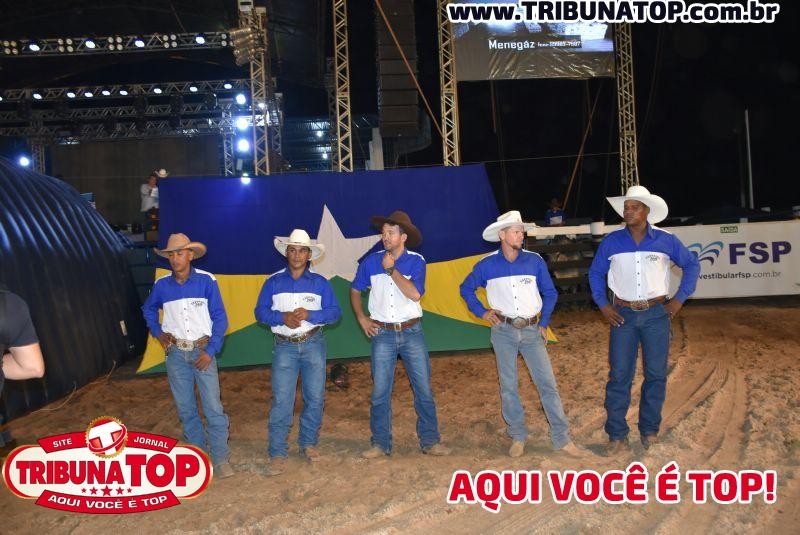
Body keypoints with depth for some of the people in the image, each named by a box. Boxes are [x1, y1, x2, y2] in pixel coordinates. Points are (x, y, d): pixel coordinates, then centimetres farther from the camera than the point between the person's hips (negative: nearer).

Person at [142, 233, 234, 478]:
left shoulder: (206, 281, -8)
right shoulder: (161, 284, 2)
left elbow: (220, 318, -6)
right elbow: (148, 309, 22)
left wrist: (211, 351, -11)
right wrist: (158, 332, 7)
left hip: (202, 351, -3)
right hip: (175, 353, 3)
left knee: (213, 407, -6)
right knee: (185, 408, 10)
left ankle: (220, 458, 3)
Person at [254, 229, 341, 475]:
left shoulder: (320, 283, 5)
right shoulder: (273, 282, 6)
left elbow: (334, 312, -1)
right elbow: (260, 311, 2)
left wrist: (309, 314, -18)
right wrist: (283, 317, -16)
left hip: (313, 344, 1)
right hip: (284, 346, -1)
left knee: (315, 397, 5)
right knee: (281, 400, -6)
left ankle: (308, 443, 23)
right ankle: (277, 454, 0)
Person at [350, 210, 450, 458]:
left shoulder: (416, 261, -3)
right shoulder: (371, 261, 2)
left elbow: (414, 294, -18)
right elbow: (355, 290, 15)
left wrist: (391, 270, -15)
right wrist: (361, 318, 5)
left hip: (411, 332, -1)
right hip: (382, 334, 1)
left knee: (424, 389, 2)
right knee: (380, 392, 4)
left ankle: (430, 441, 14)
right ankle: (380, 444, 15)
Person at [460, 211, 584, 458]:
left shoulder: (535, 261, -1)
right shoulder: (487, 264, -1)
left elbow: (550, 293, 10)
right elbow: (466, 289, 13)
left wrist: (544, 323, 5)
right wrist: (482, 312, 3)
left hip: (532, 330, 0)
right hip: (503, 331, 0)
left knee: (547, 383, -2)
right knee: (508, 386, 6)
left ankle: (561, 438, 6)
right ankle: (517, 436, 20)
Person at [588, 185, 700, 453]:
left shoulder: (665, 240, -1)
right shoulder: (611, 241, 1)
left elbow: (691, 264, 12)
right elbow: (595, 272, 12)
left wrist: (680, 299, 5)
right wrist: (603, 304, 4)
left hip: (656, 315, 0)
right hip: (623, 315, 0)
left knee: (656, 374, 6)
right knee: (619, 375, -1)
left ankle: (649, 430, 21)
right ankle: (616, 434, 7)